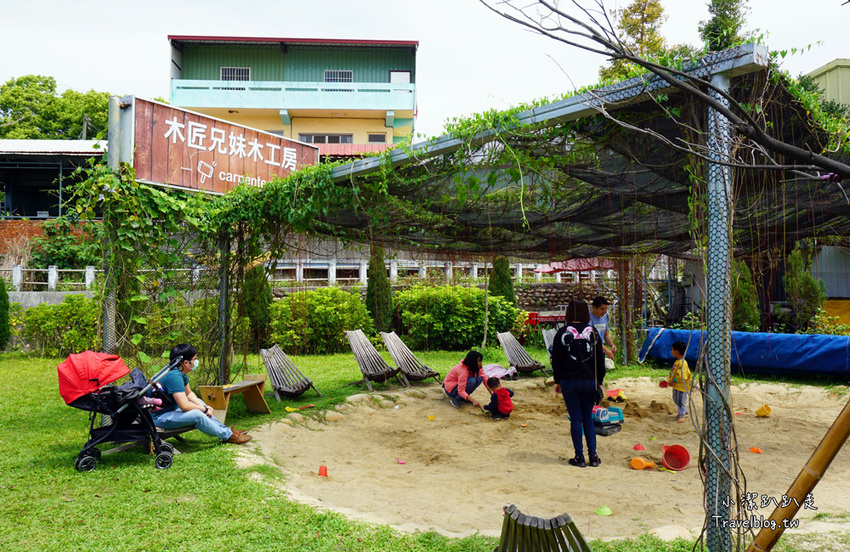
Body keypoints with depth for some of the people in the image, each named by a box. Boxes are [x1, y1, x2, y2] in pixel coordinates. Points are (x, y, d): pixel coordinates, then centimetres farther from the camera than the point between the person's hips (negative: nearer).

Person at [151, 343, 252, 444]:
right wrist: (204, 409, -15)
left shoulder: (180, 373, 4)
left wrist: (203, 406, 1)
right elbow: (184, 406, -31)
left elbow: (189, 393, 17)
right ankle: (227, 435, -9)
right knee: (196, 414, -27)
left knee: (198, 402, 18)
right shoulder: (174, 376, -28)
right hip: (158, 417, -11)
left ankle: (224, 428, 17)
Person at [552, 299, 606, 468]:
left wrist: (557, 381, 9)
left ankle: (579, 457, 6)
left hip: (569, 381, -2)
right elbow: (600, 359, 4)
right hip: (590, 381, 2)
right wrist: (599, 382, 12)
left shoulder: (563, 333, -6)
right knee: (588, 418, 13)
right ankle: (593, 456, 11)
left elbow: (556, 360, -2)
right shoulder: (593, 332, 0)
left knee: (576, 419, 4)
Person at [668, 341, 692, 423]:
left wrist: (673, 381, -24)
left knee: (681, 401, 1)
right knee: (676, 400, 23)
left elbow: (682, 376, -29)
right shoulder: (677, 362, 7)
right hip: (676, 386, 11)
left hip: (682, 387, -11)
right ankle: (685, 411, 40)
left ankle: (682, 416, 14)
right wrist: (670, 381, 10)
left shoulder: (682, 363, -25)